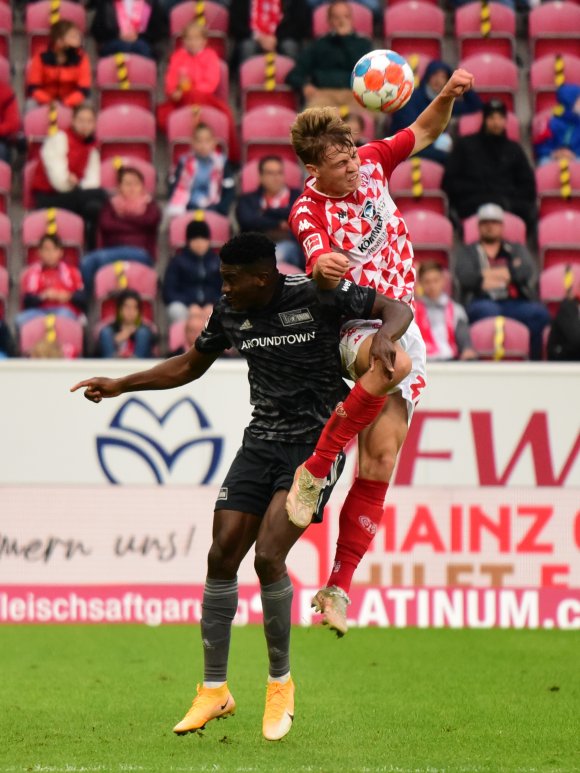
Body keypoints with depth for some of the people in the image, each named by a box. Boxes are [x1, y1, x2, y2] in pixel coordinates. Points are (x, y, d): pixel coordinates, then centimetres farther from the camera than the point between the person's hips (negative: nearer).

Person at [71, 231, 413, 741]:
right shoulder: (230, 314, 3)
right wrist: (120, 385, 14)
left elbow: (398, 309, -10)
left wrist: (385, 336, -33)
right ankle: (214, 691, 7)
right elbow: (190, 366, 20)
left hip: (316, 445, -6)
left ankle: (281, 684, 2)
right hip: (262, 443, 6)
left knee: (268, 557, -18)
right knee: (222, 556, -4)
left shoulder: (317, 296, -14)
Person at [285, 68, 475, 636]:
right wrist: (323, 267, -53)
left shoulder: (370, 163, 4)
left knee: (379, 462, -5)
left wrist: (448, 96, 0)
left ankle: (338, 588, -3)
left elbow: (425, 132, 19)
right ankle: (313, 470, -27)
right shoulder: (308, 212, -12)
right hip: (351, 321, -5)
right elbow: (321, 265, -30)